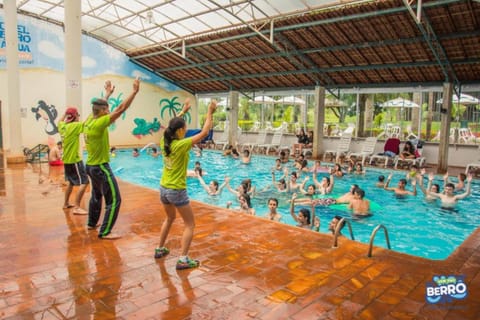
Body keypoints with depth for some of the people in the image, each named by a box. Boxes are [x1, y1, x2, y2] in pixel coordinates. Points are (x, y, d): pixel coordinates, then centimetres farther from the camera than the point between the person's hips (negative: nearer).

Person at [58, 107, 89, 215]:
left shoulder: (62, 126, 6)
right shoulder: (74, 126, -17)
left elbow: (60, 121, 28)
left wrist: (66, 113, 23)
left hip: (67, 159, 9)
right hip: (74, 159, -9)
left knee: (71, 182, 24)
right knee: (84, 182, -8)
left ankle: (66, 203, 36)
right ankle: (77, 207, -13)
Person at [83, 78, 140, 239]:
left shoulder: (88, 121, 2)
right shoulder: (99, 123, -22)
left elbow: (99, 107, 22)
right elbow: (120, 109, -24)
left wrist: (108, 93, 33)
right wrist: (135, 91, -20)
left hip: (90, 166, 10)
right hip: (101, 167, -10)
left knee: (96, 195, 26)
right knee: (114, 200, -3)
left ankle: (92, 223, 41)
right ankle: (105, 232, 2)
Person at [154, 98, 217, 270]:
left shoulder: (165, 142, -1)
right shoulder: (181, 145, -20)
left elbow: (172, 125, 20)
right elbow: (204, 132, -16)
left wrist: (183, 111, 26)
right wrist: (210, 112, -8)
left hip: (163, 189, 8)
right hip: (177, 191, -8)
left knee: (170, 218, 30)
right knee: (190, 224, 6)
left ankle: (160, 249, 38)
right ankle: (183, 259, 1)